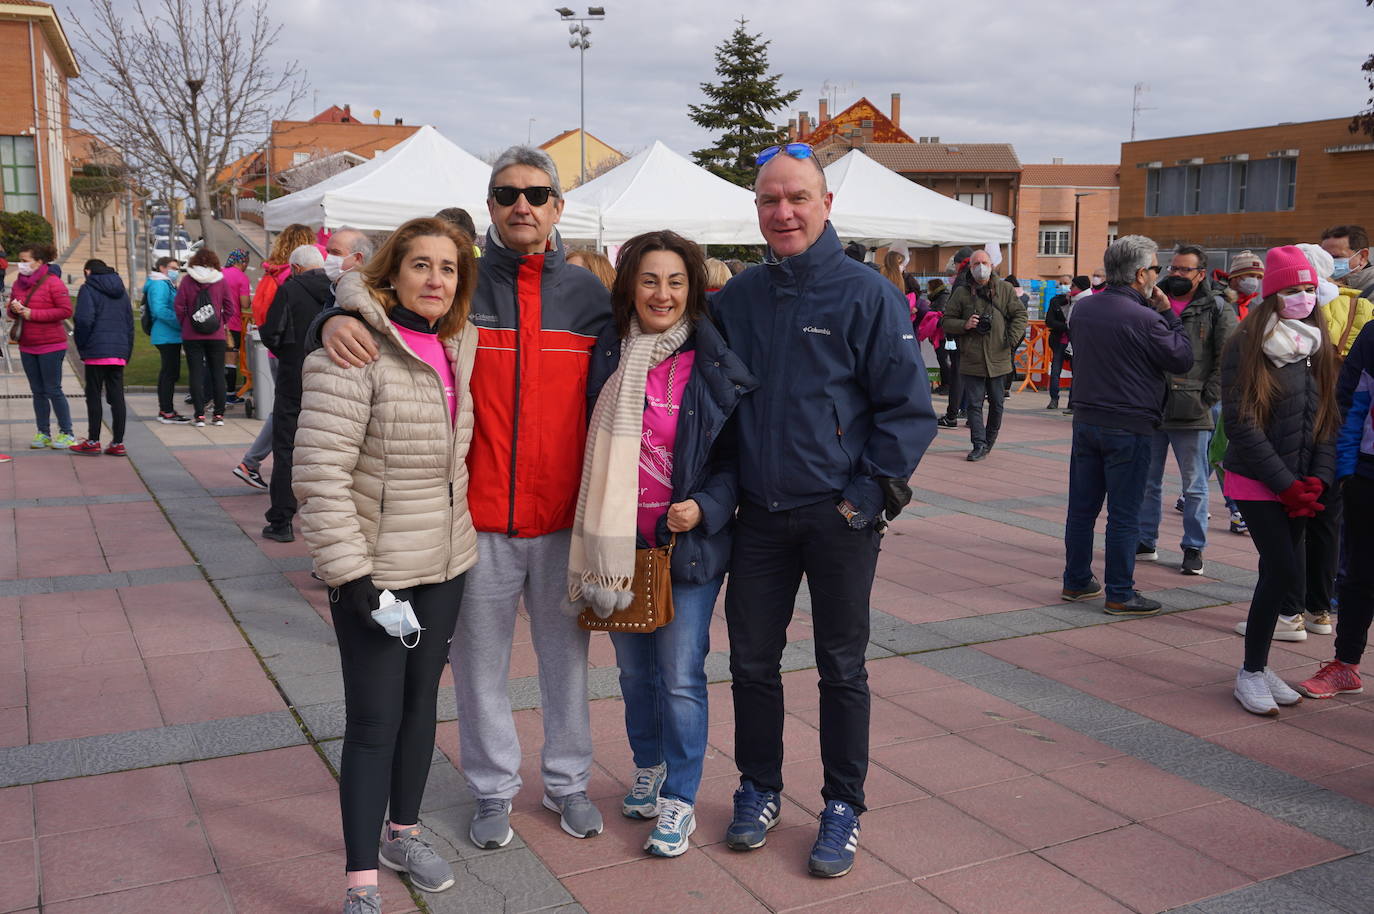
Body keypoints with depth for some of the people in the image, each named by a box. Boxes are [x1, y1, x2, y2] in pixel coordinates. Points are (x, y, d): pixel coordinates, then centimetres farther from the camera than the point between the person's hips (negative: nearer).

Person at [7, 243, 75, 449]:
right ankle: (43, 434, 18)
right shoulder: (19, 283, 11)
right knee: (38, 392, 11)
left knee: (53, 391, -4)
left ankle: (66, 434, 6)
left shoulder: (53, 282, -10)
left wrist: (33, 314, -17)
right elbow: (12, 310, 20)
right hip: (27, 347, 7)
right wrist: (14, 310, -5)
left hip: (50, 346, -7)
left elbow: (66, 310, -17)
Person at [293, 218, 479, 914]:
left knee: (421, 704, 18)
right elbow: (320, 471, -20)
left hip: (444, 566, 7)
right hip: (374, 570, -7)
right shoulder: (356, 349, -16)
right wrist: (350, 572, -22)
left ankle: (404, 833, 37)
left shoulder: (454, 348, 7)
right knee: (374, 721, -1)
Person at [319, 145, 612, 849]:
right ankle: (492, 789, 29)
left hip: (563, 516, 2)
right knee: (480, 659, 10)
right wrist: (335, 319, -23)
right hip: (478, 514, -1)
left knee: (565, 653, 14)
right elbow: (376, 308, 2)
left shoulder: (587, 294, 6)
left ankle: (568, 780, 33)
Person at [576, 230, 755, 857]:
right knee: (634, 669, 16)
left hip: (690, 543, -3)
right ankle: (648, 768, 38)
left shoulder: (714, 364, -7)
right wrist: (597, 534, 4)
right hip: (619, 541, 4)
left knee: (681, 677, -1)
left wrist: (704, 506, -19)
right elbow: (592, 450, 10)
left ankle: (679, 800, 16)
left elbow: (736, 454, -3)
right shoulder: (608, 358, 2)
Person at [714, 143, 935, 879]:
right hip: (759, 515, 4)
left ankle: (843, 807, 25)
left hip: (840, 517, -3)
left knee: (841, 668, 9)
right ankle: (759, 789, 31)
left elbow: (909, 410, -8)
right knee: (752, 661, 12)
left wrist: (868, 496, -13)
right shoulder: (737, 297, 6)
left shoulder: (868, 295, -7)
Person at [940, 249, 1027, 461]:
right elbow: (946, 322, 6)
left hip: (998, 358, 1)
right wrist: (965, 325, -13)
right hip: (971, 359, -1)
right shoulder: (961, 292, 4)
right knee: (974, 404, -2)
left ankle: (990, 440, 29)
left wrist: (1012, 339, -5)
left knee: (997, 404, 11)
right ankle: (979, 445, 1)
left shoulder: (1005, 290, 5)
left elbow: (1020, 314, 8)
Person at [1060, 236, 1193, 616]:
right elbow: (1182, 359, -9)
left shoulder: (1083, 307, 3)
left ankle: (1076, 581, 23)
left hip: (1086, 421, 7)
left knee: (1081, 506, 13)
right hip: (1128, 427, -7)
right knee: (1123, 514, 2)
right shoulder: (1143, 318, -19)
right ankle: (1120, 595, 8)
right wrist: (1168, 314, 0)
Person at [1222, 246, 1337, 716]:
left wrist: (1317, 479, -6)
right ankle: (1250, 673, 3)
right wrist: (1287, 484, -14)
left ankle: (1258, 665, 22)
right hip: (1257, 481, -5)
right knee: (1285, 573, -11)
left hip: (1298, 487, 6)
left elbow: (1329, 417, 9)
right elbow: (1241, 422, -13)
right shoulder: (1247, 346, -9)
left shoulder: (1318, 347, 9)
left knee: (1278, 573, 9)